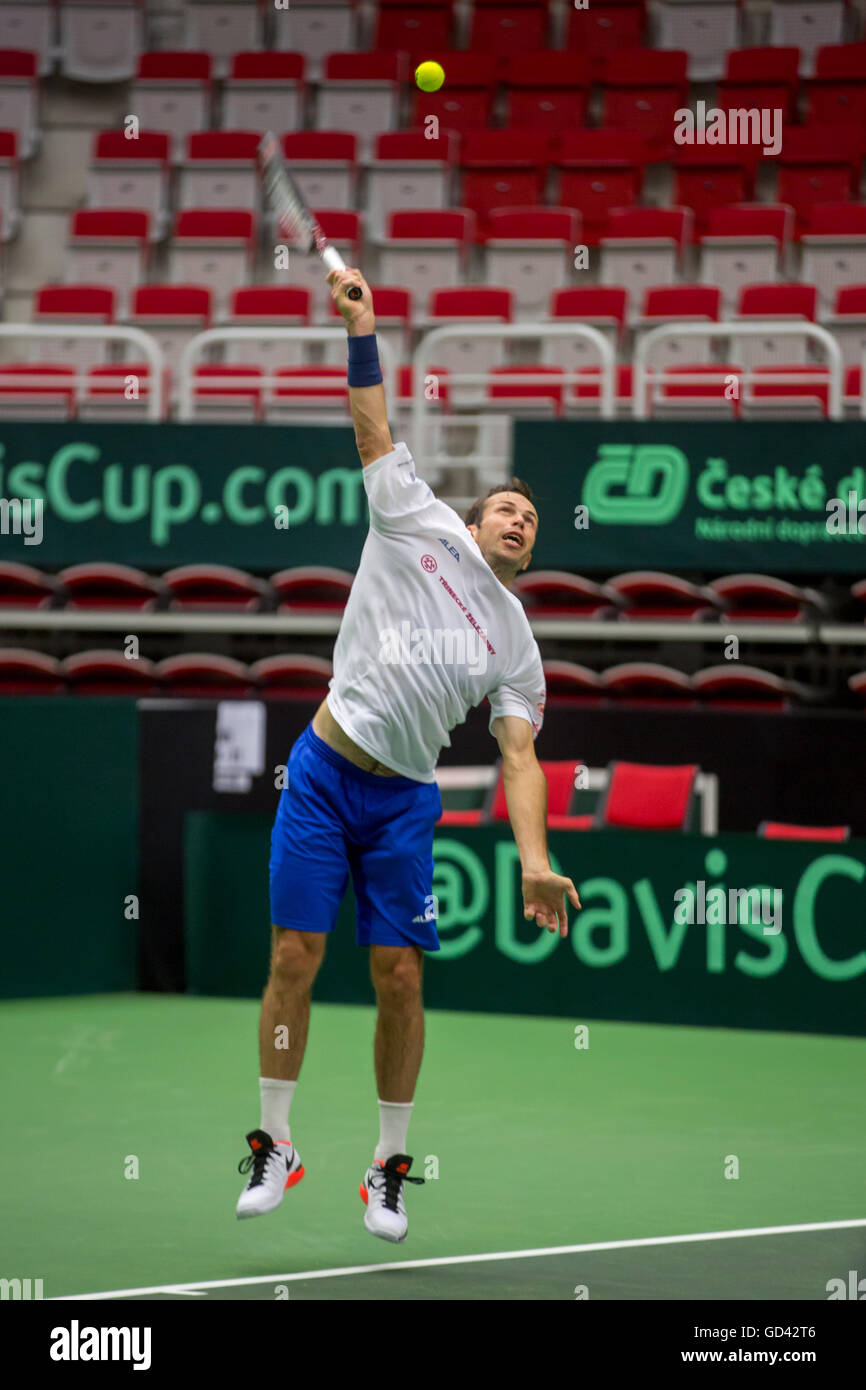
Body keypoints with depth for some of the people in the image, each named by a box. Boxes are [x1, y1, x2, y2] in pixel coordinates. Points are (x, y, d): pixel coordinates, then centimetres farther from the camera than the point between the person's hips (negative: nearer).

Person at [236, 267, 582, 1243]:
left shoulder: (515, 645, 8)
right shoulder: (419, 526, 5)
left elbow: (519, 757, 0)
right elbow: (372, 429, 5)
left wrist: (534, 861, -15)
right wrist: (362, 328, -4)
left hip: (404, 800, 2)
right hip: (322, 772, -2)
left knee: (399, 979, -2)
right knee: (294, 956, -5)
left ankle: (389, 1168, 10)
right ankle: (274, 1147, 6)